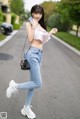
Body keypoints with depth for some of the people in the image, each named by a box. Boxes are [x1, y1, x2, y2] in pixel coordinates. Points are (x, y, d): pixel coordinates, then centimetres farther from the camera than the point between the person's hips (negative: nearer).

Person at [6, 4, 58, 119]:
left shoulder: (40, 25, 19)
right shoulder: (30, 23, -3)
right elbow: (30, 39, -14)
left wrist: (50, 33, 23)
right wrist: (33, 26, -15)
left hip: (39, 54, 8)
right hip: (33, 53, -8)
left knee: (34, 83, 11)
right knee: (38, 83, -11)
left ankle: (26, 108, 22)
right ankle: (15, 86, 9)